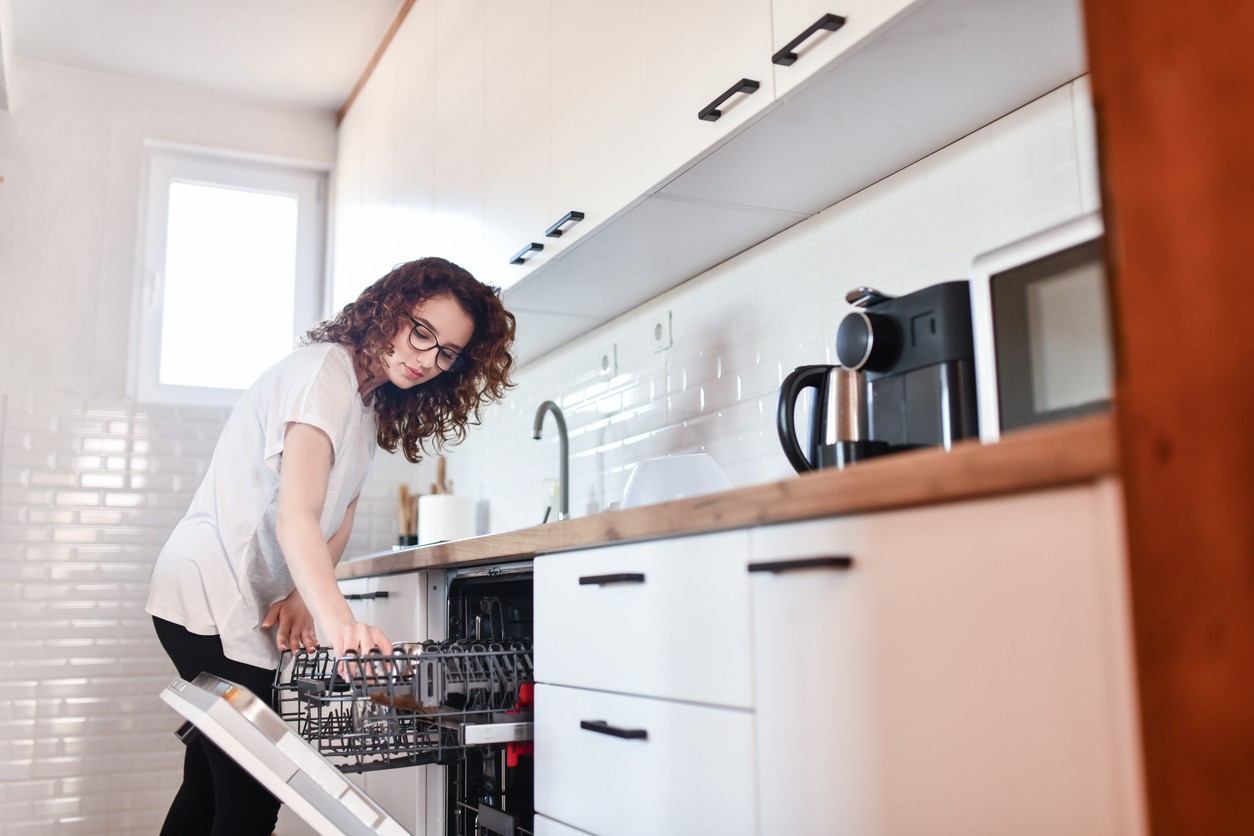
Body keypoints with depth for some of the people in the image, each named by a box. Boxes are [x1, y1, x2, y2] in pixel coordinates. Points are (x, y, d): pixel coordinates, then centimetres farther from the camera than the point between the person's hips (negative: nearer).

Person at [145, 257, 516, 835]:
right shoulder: (325, 370, -19)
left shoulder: (372, 404, 12)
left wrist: (301, 598, -12)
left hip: (247, 604, 10)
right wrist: (337, 619, -46)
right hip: (210, 598, -10)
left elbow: (339, 521, 6)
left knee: (212, 780, 18)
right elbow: (296, 517, -32)